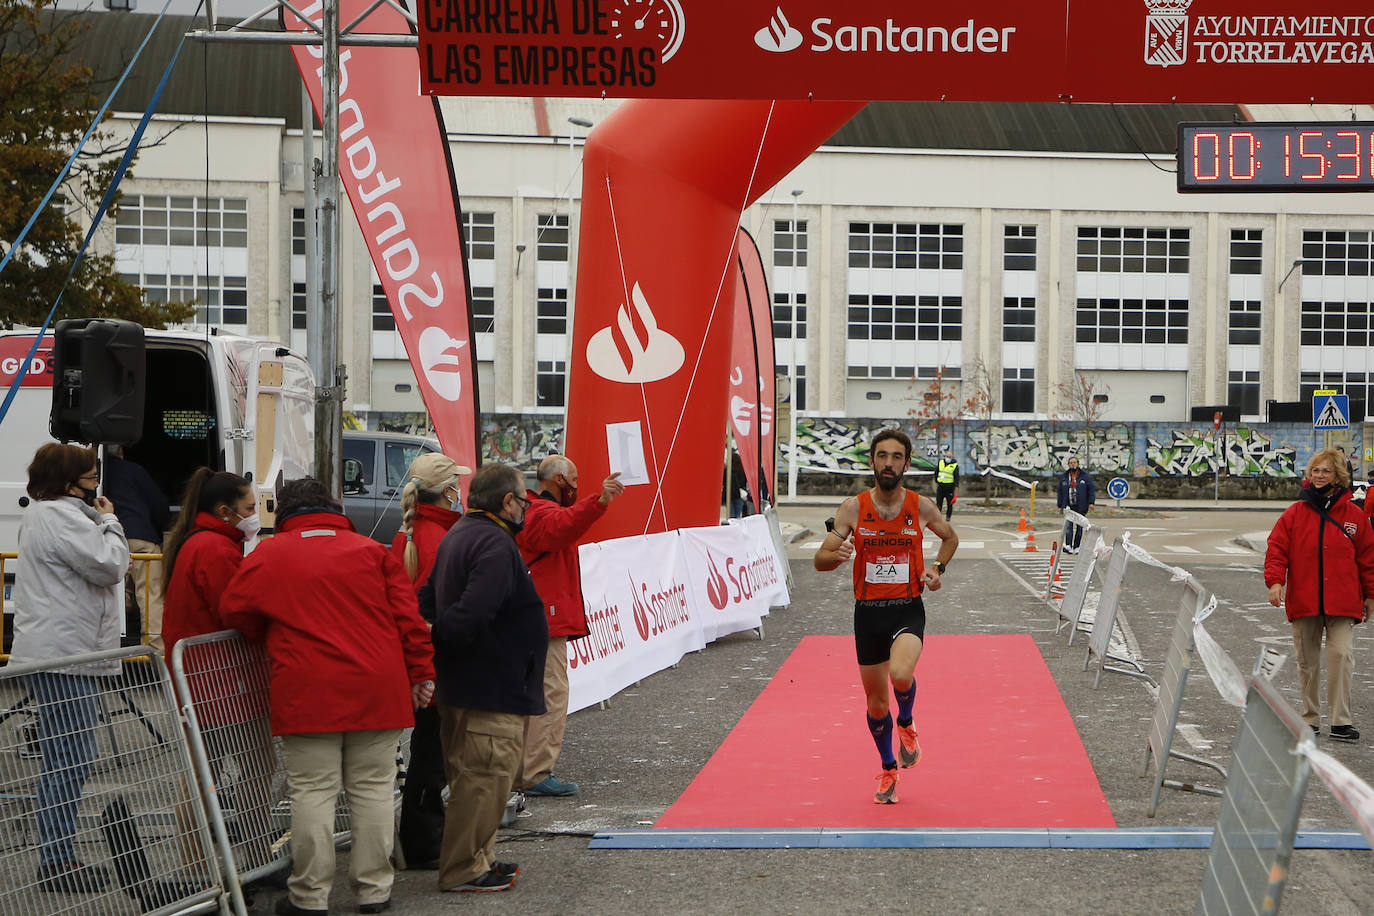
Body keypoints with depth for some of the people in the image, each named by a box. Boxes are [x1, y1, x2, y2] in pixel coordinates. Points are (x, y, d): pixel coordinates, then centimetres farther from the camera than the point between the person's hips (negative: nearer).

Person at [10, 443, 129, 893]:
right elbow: (109, 565, -16)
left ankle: (59, 858, 19)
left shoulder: (41, 514, 20)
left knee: (65, 758, 14)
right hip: (63, 656, -12)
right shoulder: (62, 518, -15)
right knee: (69, 759, -10)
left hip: (56, 652, 12)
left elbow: (89, 565, 28)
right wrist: (110, 522, -4)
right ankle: (57, 863, -9)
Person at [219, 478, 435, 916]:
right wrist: (421, 673, 8)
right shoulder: (372, 551, 8)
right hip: (377, 690, 2)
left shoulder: (269, 555, 4)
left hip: (307, 694, -2)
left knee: (313, 792, 2)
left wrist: (273, 637, 27)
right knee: (372, 788, 8)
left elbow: (234, 609, 10)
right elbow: (407, 616, 4)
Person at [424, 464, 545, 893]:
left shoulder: (457, 536, 15)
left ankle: (477, 858, 27)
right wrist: (447, 641, -16)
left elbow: (428, 598, 17)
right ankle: (462, 870, 1)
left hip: (460, 686, 11)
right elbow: (471, 612, -30)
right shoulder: (496, 545, -19)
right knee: (483, 777, -4)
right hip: (493, 688, -11)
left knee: (473, 776, 18)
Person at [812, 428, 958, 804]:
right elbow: (820, 560, -1)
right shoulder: (853, 508, -4)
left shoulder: (921, 506, -2)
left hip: (908, 608, -1)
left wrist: (937, 568, 0)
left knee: (900, 674, -29)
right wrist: (838, 554, -24)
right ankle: (888, 769, 34)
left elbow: (951, 538, 18)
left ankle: (906, 723, 6)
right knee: (876, 702, 9)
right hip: (868, 612, 1)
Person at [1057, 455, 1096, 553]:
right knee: (1068, 525, -14)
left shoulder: (1085, 477, 4)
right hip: (1068, 506, 0)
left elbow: (1092, 489, 4)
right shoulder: (1063, 477, 10)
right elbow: (1060, 492, 15)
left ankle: (1076, 547, 11)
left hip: (1081, 507, 0)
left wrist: (1091, 502, -5)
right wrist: (1060, 505, 12)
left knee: (1079, 527, 4)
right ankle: (1068, 546, -22)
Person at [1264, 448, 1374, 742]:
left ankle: (1341, 721, -9)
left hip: (1342, 603, -1)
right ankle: (1310, 718, 20)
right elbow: (1277, 549, 3)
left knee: (1340, 654, -13)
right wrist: (1275, 581, -12)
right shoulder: (1295, 514, 4)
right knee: (1307, 660, 9)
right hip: (1303, 602, 1)